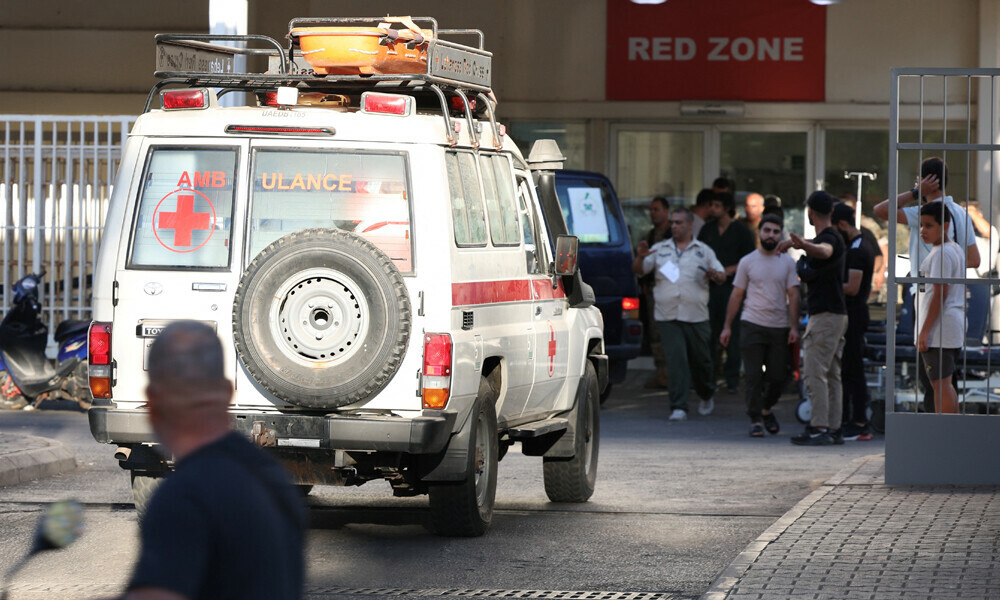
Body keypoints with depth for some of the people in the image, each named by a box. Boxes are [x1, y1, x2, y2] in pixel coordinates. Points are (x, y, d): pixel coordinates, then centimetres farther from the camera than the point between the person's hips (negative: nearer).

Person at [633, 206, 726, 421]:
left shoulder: (703, 251, 10)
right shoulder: (659, 249, 12)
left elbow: (722, 276, 8)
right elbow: (638, 271, 7)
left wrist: (714, 275, -16)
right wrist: (640, 258, -15)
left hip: (696, 316, 0)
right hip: (667, 315, 0)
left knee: (701, 360, 8)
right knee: (676, 361, -10)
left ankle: (707, 395, 36)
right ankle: (678, 407, -10)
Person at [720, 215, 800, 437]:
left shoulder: (787, 262, 7)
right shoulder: (747, 262, 6)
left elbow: (793, 296, 4)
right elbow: (736, 295, 9)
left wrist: (794, 327, -6)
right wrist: (727, 327, 5)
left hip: (780, 327, 1)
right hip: (753, 325, -1)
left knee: (777, 377, 3)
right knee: (754, 377, -5)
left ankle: (766, 409, 29)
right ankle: (755, 420, 2)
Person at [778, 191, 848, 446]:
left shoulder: (829, 237, -15)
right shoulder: (828, 237, 17)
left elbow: (824, 252, -41)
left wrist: (803, 244, -60)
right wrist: (795, 243, 56)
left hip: (825, 315, -10)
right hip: (833, 314, 10)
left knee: (814, 372, -13)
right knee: (831, 374, 10)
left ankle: (819, 428, -17)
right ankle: (833, 428, 12)